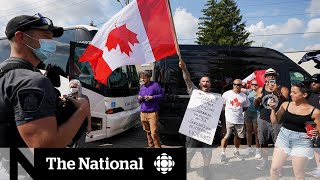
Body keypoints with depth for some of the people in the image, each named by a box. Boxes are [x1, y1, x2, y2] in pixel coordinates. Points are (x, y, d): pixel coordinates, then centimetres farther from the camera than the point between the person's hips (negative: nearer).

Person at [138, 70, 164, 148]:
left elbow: (162, 95, -3)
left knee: (154, 133, -10)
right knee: (148, 132, 13)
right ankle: (151, 146, 25)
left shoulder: (155, 85, -2)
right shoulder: (142, 87, 15)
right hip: (143, 113, 6)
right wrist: (139, 99, -2)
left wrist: (152, 97, -14)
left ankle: (158, 147, 2)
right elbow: (139, 100, 23)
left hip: (152, 113, -6)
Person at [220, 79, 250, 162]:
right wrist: (229, 111, -3)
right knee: (226, 136, -3)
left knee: (238, 136, 14)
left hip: (239, 120, 3)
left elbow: (245, 107, 14)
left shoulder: (244, 96, 3)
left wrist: (238, 111, 3)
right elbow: (222, 105, 3)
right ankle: (223, 153, 8)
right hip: (228, 119, -3)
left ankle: (236, 152, 33)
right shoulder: (227, 94, -4)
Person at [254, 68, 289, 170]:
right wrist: (258, 99, -12)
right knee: (263, 143, 9)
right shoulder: (261, 89, 9)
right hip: (263, 120, 3)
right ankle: (264, 162, 24)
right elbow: (256, 105, 11)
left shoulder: (283, 89, 1)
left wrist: (277, 93, -26)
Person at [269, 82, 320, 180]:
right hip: (283, 138, 3)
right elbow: (274, 121, 7)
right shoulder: (286, 105, 0)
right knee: (274, 168, 7)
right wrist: (273, 109, -6)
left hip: (301, 142, -3)